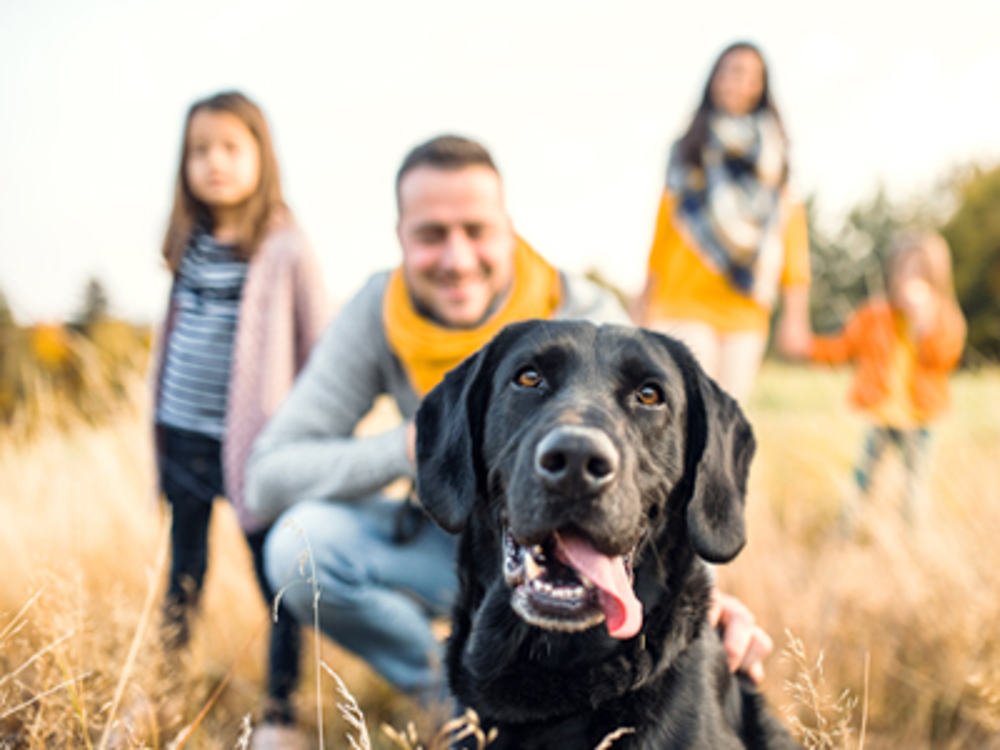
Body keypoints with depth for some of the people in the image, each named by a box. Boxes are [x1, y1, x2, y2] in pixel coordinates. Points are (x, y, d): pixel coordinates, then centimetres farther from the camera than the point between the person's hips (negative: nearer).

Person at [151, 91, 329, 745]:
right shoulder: (191, 245, 7)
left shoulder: (286, 250, -9)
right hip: (182, 437, 6)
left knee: (275, 572, 2)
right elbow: (176, 334, 15)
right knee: (184, 568, 19)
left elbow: (320, 349, -6)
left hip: (252, 443, -6)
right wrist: (160, 419, 15)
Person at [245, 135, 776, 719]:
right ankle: (444, 688, 2)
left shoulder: (585, 317, -21)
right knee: (300, 542, -24)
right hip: (453, 539, 2)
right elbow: (267, 478, -19)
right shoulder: (377, 314, -15)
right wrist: (409, 447, -33)